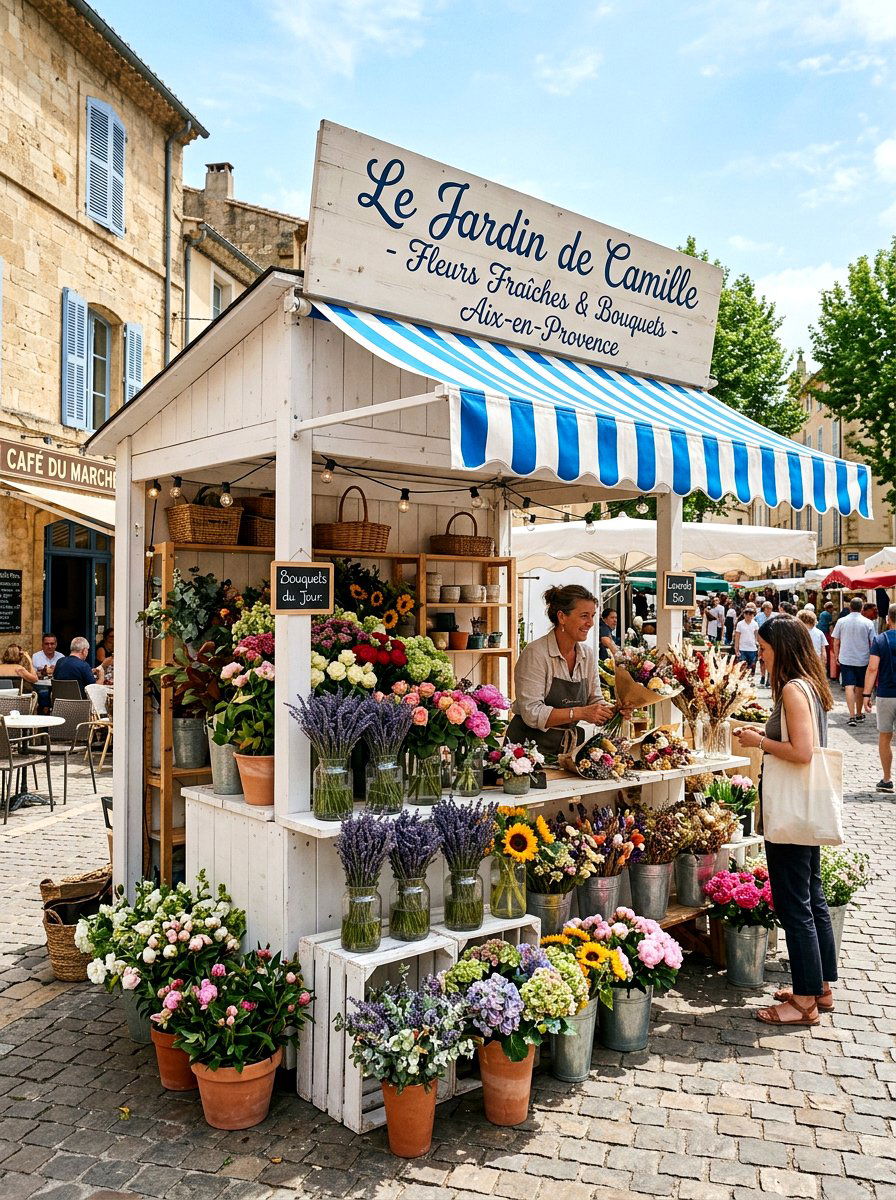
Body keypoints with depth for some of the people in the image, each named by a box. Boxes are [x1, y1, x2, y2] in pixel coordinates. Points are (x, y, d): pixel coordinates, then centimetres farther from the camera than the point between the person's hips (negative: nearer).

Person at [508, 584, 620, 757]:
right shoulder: (535, 653, -14)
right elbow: (532, 713, -20)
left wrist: (613, 710, -9)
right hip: (530, 745, -6)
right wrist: (580, 713, -25)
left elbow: (596, 700, 12)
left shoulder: (587, 653, 7)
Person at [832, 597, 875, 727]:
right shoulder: (868, 623, -4)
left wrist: (837, 656, 15)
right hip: (862, 659, 1)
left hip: (846, 659, -1)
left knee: (849, 687, -5)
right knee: (860, 687, 14)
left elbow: (836, 642, 2)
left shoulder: (841, 621, -2)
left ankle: (852, 716, -15)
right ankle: (859, 714, 27)